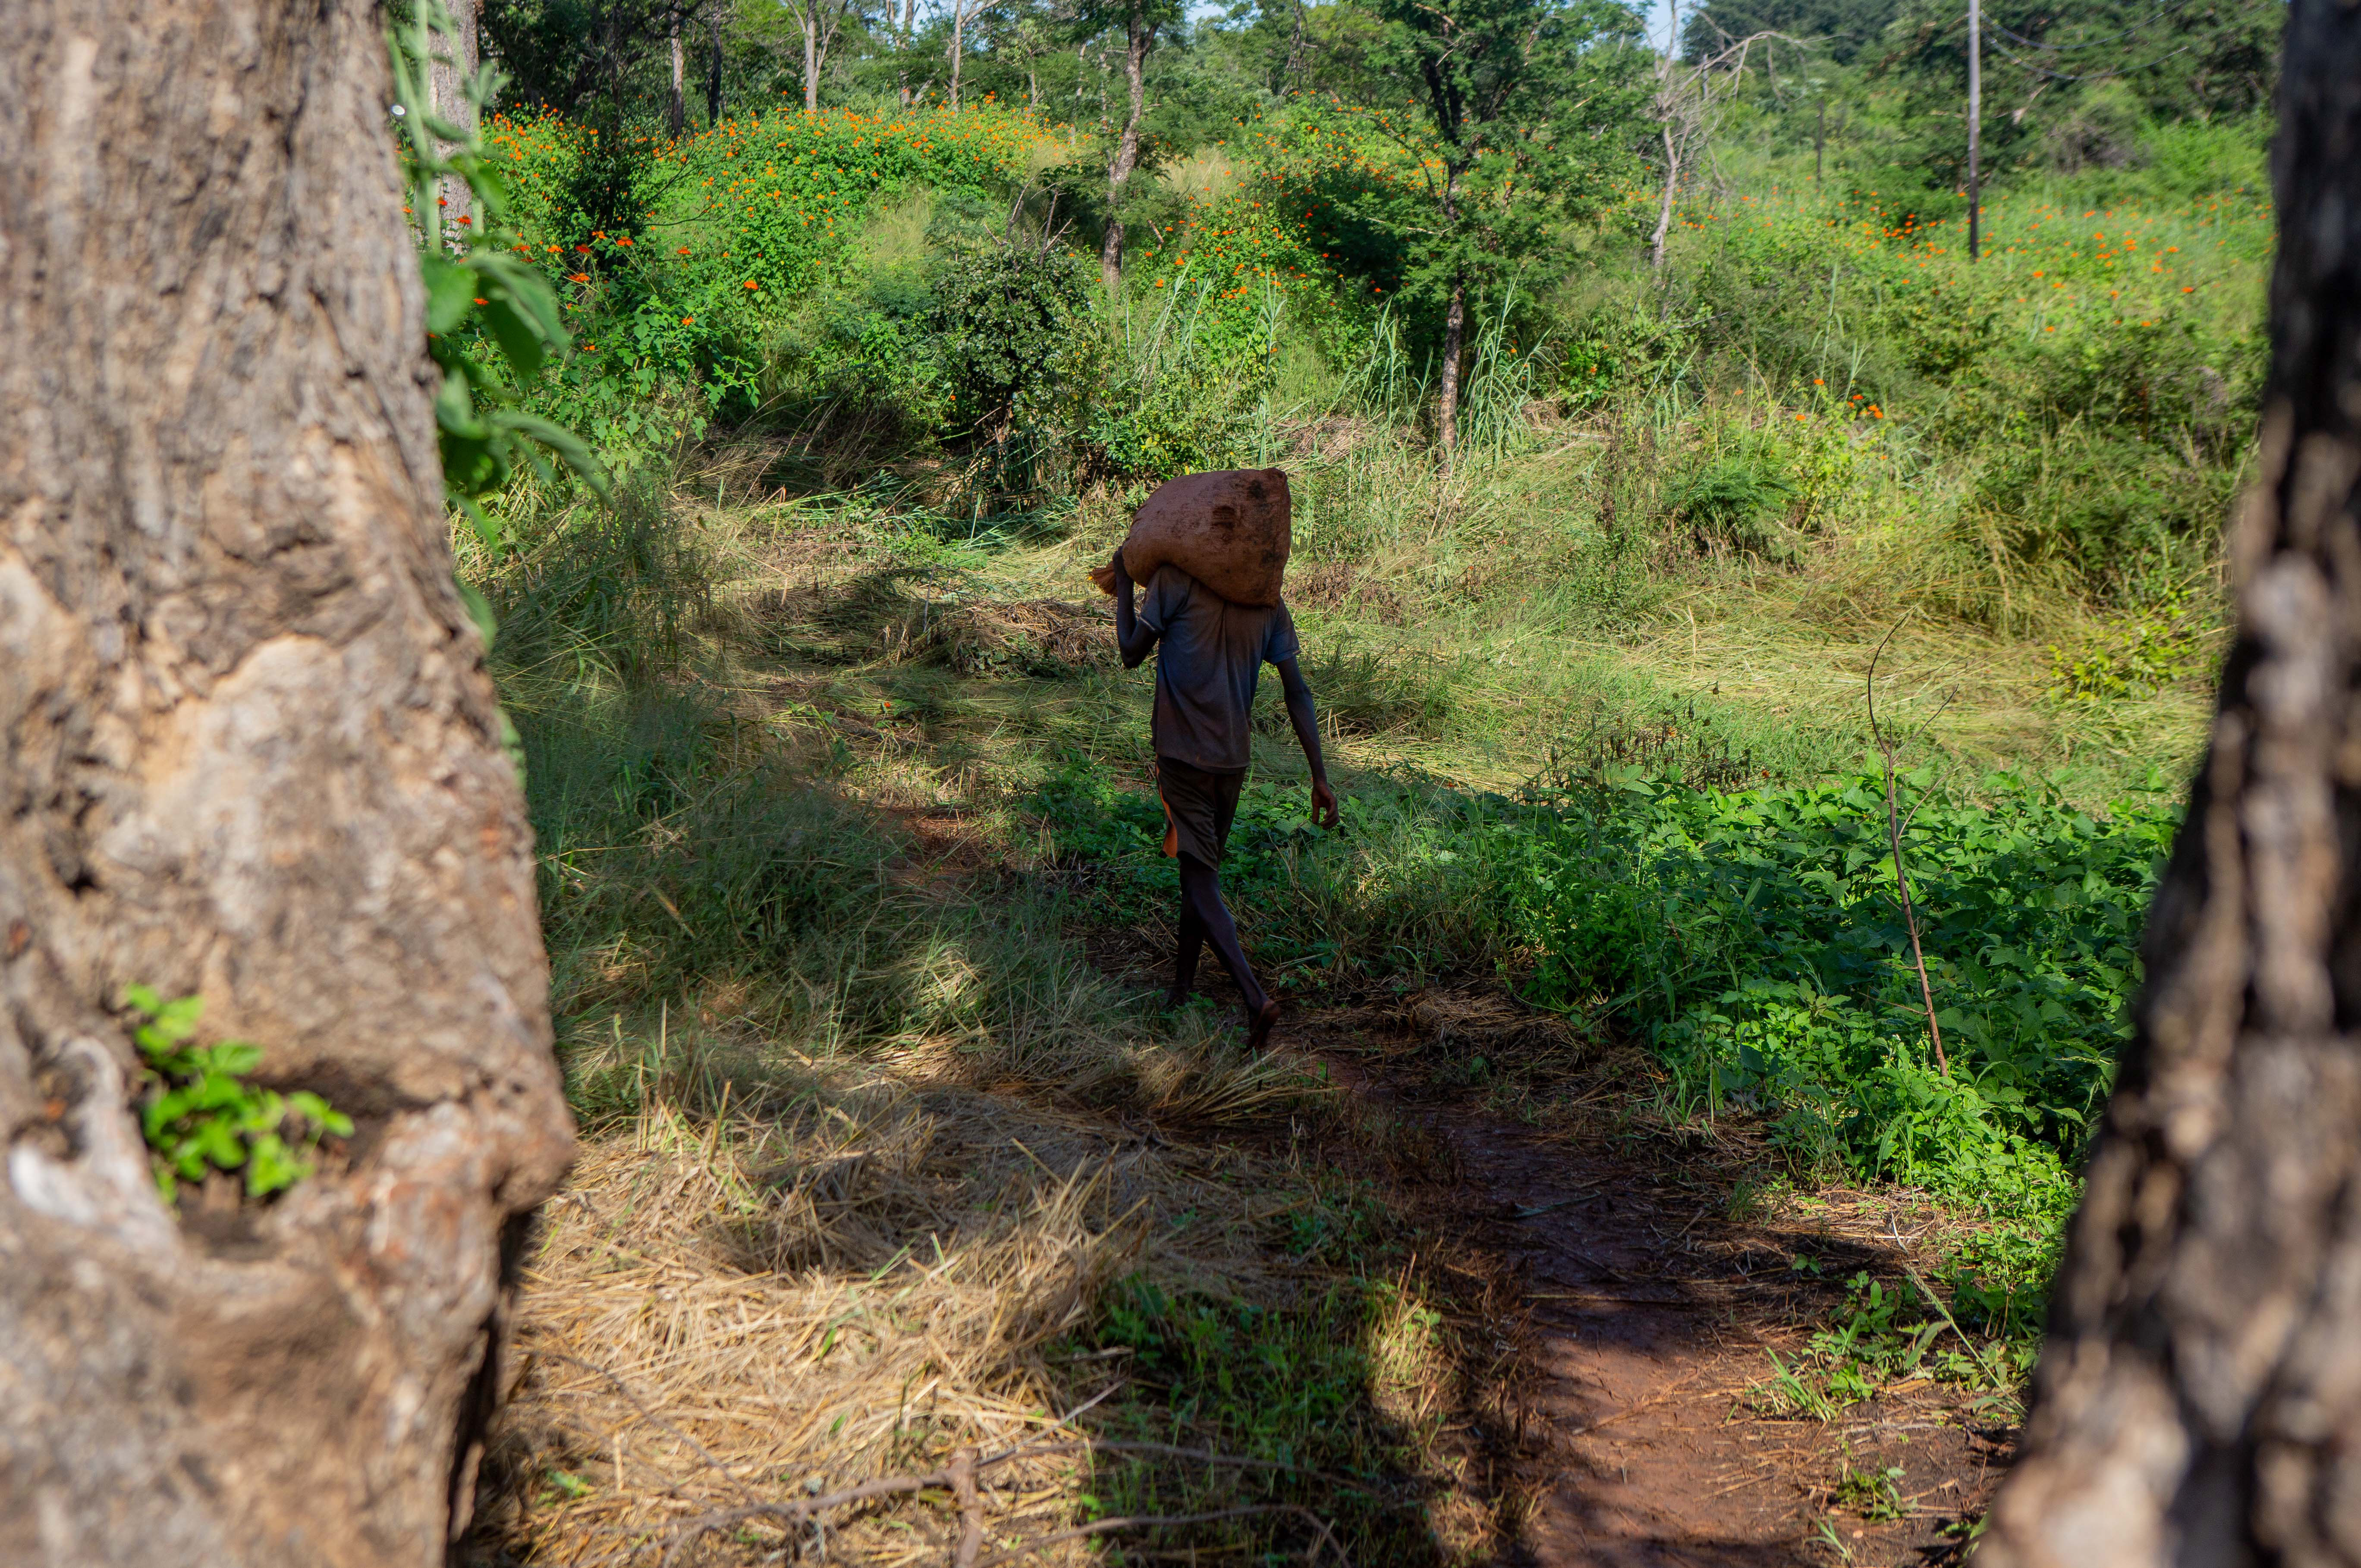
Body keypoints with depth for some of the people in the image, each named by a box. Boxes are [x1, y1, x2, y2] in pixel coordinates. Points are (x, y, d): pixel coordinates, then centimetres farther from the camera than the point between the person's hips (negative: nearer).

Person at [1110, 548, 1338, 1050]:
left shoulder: (1177, 579, -9)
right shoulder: (1267, 600, 5)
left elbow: (1132, 654, -2)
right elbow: (1298, 694, 2)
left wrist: (1123, 582, 11)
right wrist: (1320, 776, 4)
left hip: (1183, 754, -5)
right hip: (1234, 758, 5)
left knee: (1200, 880, -7)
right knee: (1204, 871, 20)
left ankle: (1255, 997, -22)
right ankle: (1182, 987, 31)